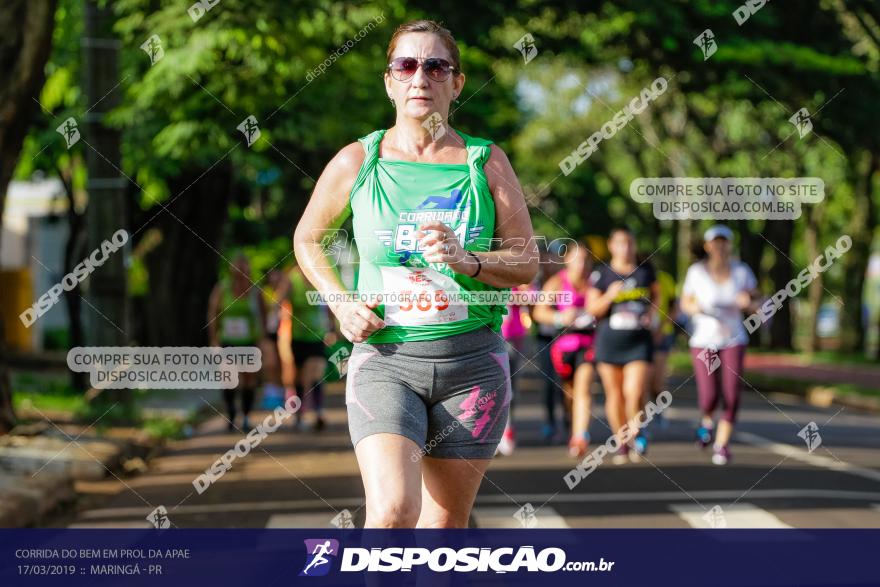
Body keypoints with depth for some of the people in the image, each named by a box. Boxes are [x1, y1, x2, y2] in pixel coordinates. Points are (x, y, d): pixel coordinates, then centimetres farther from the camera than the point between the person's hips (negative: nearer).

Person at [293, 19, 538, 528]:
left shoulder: (487, 162, 3)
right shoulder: (356, 162, 2)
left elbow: (527, 263, 3)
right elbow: (307, 239, 17)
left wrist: (466, 261, -17)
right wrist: (340, 303, 1)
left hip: (472, 359, 1)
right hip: (384, 358, -1)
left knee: (445, 525, 7)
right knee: (392, 511, -22)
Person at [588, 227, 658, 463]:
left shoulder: (645, 270, 6)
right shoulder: (601, 274, 0)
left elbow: (655, 293, 24)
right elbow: (592, 308, -1)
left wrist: (651, 312, 7)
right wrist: (609, 296, -19)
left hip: (639, 340, 0)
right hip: (609, 340, 0)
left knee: (635, 393, -14)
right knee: (614, 395, 7)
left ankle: (637, 433, 10)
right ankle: (621, 443, 21)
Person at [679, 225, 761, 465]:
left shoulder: (741, 271, -5)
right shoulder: (696, 271, -7)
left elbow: (757, 304, 3)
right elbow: (685, 302, 4)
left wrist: (748, 302, -20)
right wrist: (697, 308, -18)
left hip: (733, 340, 1)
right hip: (703, 341, -1)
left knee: (731, 397, -9)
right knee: (709, 398, -10)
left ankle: (722, 445, 10)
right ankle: (707, 420, 27)